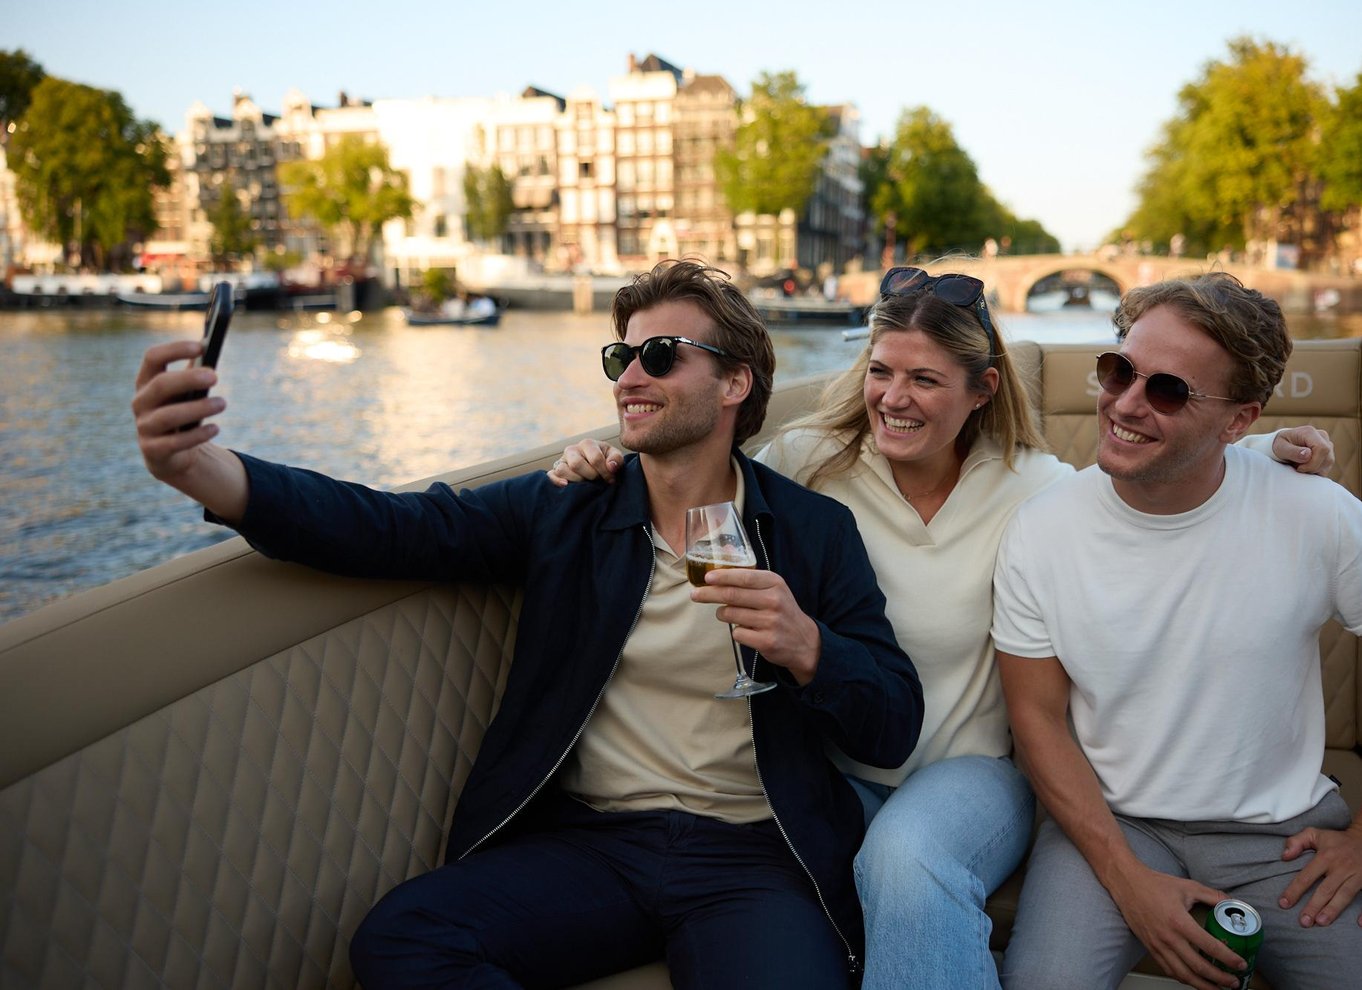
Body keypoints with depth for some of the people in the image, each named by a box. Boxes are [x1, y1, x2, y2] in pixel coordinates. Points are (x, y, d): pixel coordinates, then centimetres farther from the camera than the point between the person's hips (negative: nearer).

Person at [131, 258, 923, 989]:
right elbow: (390, 527, -6)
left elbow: (894, 729, 2)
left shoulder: (814, 531, 4)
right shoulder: (564, 509, 8)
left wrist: (806, 647, -19)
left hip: (753, 856, -2)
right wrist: (202, 467, -21)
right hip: (589, 839, 3)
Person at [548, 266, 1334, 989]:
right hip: (832, 768, 1)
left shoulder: (1034, 490, -5)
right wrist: (607, 470, -10)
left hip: (968, 770, -1)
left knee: (906, 860, -36)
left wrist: (1270, 456, -13)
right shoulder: (810, 462, -3)